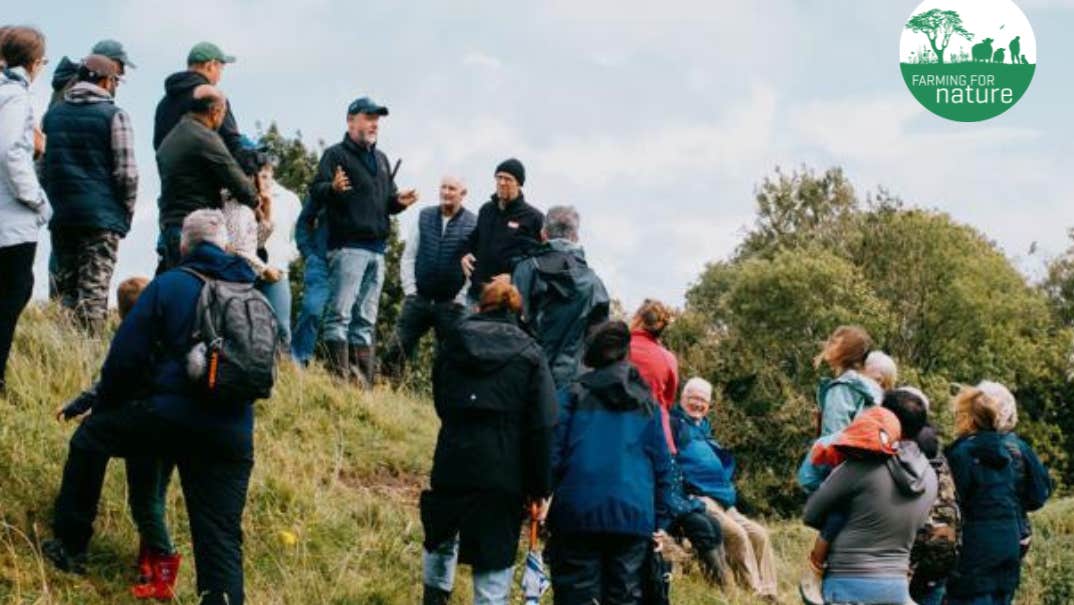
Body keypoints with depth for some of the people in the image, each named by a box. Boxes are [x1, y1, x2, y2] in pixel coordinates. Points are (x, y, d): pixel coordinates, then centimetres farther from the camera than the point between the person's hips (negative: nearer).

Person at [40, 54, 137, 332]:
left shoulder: (53, 115, 10)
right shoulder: (114, 116, -6)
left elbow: (42, 166, 12)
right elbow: (127, 173, -9)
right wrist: (127, 212, 3)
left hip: (61, 215, 5)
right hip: (102, 216, -5)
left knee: (65, 291, 12)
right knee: (93, 293, -5)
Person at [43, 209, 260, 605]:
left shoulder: (169, 286, 2)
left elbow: (125, 356, 1)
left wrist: (107, 404, 17)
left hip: (170, 416, -3)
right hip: (233, 435, 3)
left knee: (90, 437, 22)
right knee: (221, 540, 4)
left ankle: (71, 546, 22)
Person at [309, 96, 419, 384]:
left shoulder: (381, 159, 23)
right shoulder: (336, 154, 1)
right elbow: (316, 189, -10)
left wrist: (399, 201, 5)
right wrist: (333, 189, -31)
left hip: (377, 248, 8)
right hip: (348, 246, -8)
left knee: (366, 318, 8)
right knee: (341, 313, -13)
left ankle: (364, 380, 9)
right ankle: (339, 377, -16)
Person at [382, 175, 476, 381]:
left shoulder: (473, 224, -3)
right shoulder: (424, 217, 8)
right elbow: (408, 256, 10)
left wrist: (461, 298, -8)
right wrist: (409, 290, 2)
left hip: (451, 304, -3)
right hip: (418, 299, 3)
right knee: (396, 350, -5)